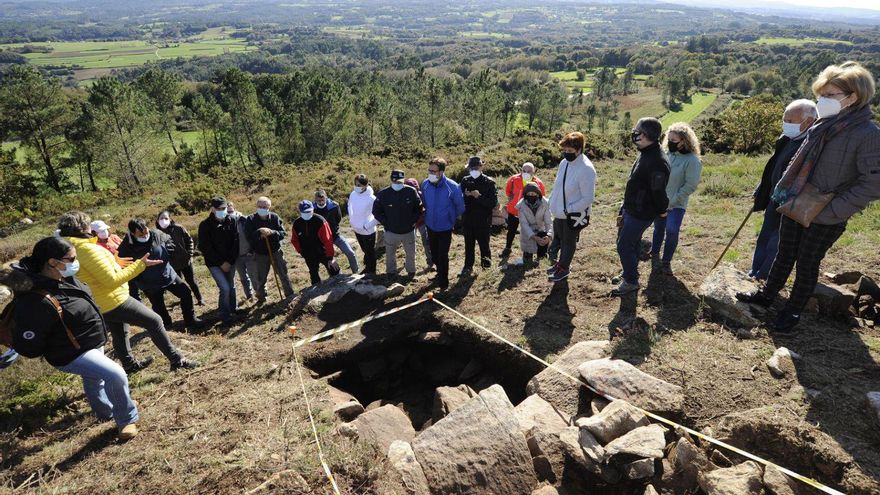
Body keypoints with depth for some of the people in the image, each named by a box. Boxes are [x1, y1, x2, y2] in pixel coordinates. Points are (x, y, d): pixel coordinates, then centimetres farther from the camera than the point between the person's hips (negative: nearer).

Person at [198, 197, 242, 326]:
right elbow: (205, 248, -12)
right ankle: (225, 316, 3)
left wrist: (230, 261, -11)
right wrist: (221, 263, -14)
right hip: (214, 263, -4)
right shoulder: (205, 225, -11)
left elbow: (235, 242, -2)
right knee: (225, 288, -11)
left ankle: (232, 311, 25)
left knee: (231, 287, 10)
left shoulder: (232, 222, -2)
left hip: (230, 262, 4)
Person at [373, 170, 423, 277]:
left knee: (411, 253, 19)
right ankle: (391, 273, 38)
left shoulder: (411, 192, -12)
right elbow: (376, 211, -3)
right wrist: (385, 223, -9)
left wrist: (413, 221, -7)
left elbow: (418, 208, 0)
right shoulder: (383, 194, -14)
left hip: (409, 231, 1)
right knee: (390, 254, 16)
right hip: (391, 232, 0)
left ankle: (411, 271, 42)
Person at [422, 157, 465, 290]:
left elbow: (460, 207, -6)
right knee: (434, 254, 18)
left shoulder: (452, 187, -22)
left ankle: (443, 282, 17)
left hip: (445, 227, -4)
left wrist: (451, 217, 7)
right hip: (430, 225, 4)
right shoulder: (425, 184, -12)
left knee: (442, 255, -1)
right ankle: (441, 273, 43)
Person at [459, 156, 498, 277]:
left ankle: (486, 258, 36)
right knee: (469, 244, 13)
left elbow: (493, 203, -13)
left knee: (483, 243, 9)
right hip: (468, 220, 3)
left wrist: (479, 196, -24)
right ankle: (468, 266, 27)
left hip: (483, 221, -3)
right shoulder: (465, 181, 3)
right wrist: (465, 195, -13)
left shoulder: (489, 182, -8)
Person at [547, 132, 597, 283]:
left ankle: (564, 268, 29)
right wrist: (553, 203, 7)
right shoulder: (564, 162, 0)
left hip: (574, 215, -7)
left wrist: (569, 210, -22)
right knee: (560, 238, 22)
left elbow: (588, 198, -23)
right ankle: (562, 263, 43)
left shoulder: (586, 169, -24)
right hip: (560, 212, 7)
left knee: (568, 242, 11)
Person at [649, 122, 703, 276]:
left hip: (676, 204, -5)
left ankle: (666, 262, 5)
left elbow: (690, 185, -16)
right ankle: (654, 252, 42)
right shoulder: (666, 154, -1)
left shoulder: (692, 160, -15)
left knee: (672, 231, -13)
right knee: (658, 228, 19)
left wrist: (672, 201, -18)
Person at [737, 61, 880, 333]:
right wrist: (783, 190, 9)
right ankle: (767, 294, 36)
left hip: (824, 219, -5)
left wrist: (831, 210, -21)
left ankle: (793, 311, 26)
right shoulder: (823, 126, 2)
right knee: (784, 255, 19)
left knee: (807, 264, 9)